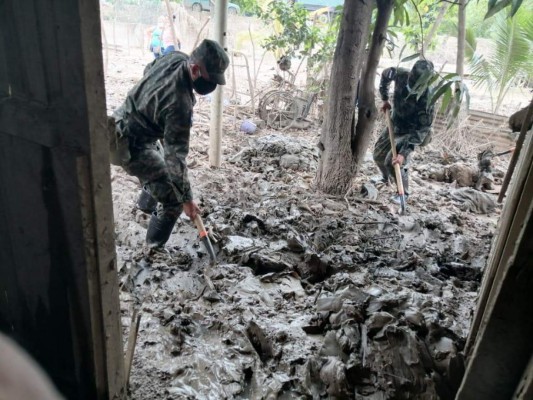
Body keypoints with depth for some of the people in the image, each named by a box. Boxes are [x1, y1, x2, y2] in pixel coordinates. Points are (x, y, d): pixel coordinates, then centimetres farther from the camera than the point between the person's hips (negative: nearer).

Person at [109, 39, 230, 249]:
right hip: (131, 145, -10)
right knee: (173, 201, -7)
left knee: (159, 167, 36)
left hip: (123, 124, 10)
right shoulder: (180, 105, -35)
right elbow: (175, 155, -32)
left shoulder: (175, 57, -9)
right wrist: (186, 198, -25)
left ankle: (146, 201, 61)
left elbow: (148, 69, 14)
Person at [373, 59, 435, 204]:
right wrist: (385, 99, 2)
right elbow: (386, 73, 4)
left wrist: (404, 153, -38)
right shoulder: (401, 75, -21)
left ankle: (404, 193, 2)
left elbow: (421, 130, -32)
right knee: (378, 154, 14)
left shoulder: (427, 99, -34)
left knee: (391, 161, -19)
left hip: (410, 131, -6)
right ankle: (385, 177, 46)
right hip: (395, 125, 6)